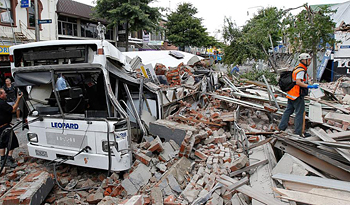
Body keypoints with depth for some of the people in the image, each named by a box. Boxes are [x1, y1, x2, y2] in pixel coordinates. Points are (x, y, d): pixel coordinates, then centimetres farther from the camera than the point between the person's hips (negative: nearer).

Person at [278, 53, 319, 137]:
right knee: (300, 113, -1)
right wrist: (310, 86, -27)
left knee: (288, 110, 15)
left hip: (291, 94, 10)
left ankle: (281, 127, 20)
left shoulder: (297, 68, 16)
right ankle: (299, 131, 6)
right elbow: (298, 82, -26)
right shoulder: (301, 70, -15)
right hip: (297, 95, -10)